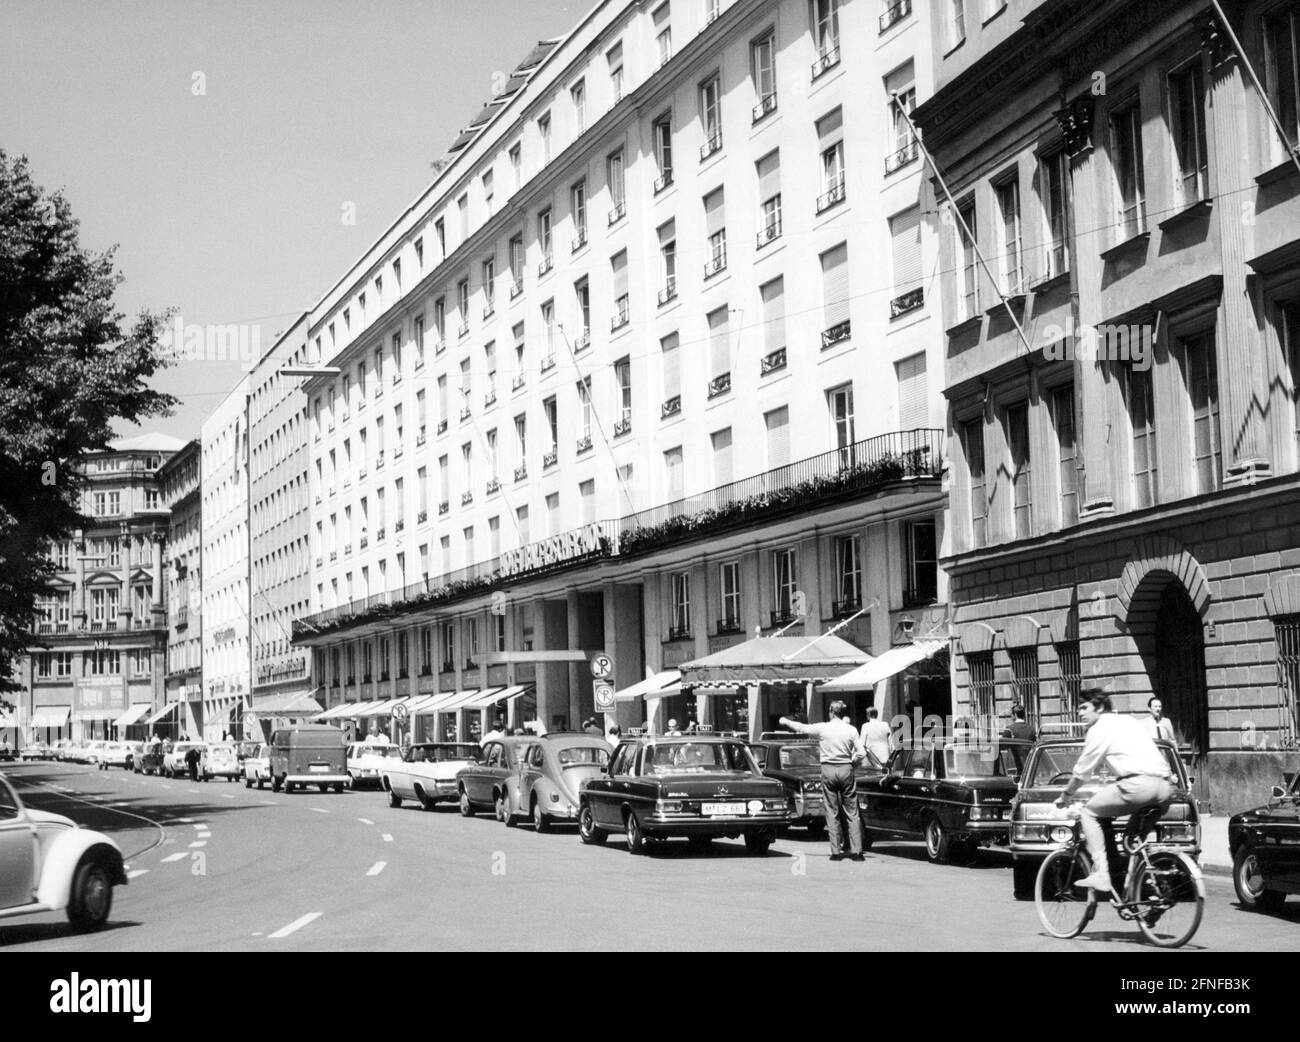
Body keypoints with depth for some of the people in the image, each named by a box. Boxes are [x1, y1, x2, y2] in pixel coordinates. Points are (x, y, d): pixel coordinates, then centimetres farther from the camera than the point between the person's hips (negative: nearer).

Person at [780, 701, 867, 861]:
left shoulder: (822, 729, -3)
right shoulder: (851, 730, -1)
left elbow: (802, 728, 13)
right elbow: (861, 754, -4)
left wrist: (786, 721, 30)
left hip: (828, 770, 0)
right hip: (846, 770, 0)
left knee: (832, 812, 5)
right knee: (852, 812, 5)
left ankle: (836, 851, 3)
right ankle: (856, 851, 1)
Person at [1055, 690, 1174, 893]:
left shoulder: (1100, 729, 5)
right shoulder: (1127, 721, 29)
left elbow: (1082, 772, 9)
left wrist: (1065, 796, 25)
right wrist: (1108, 789, 47)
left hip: (1139, 784, -8)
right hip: (1164, 787, 8)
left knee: (1089, 813, 5)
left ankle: (1100, 874, -6)